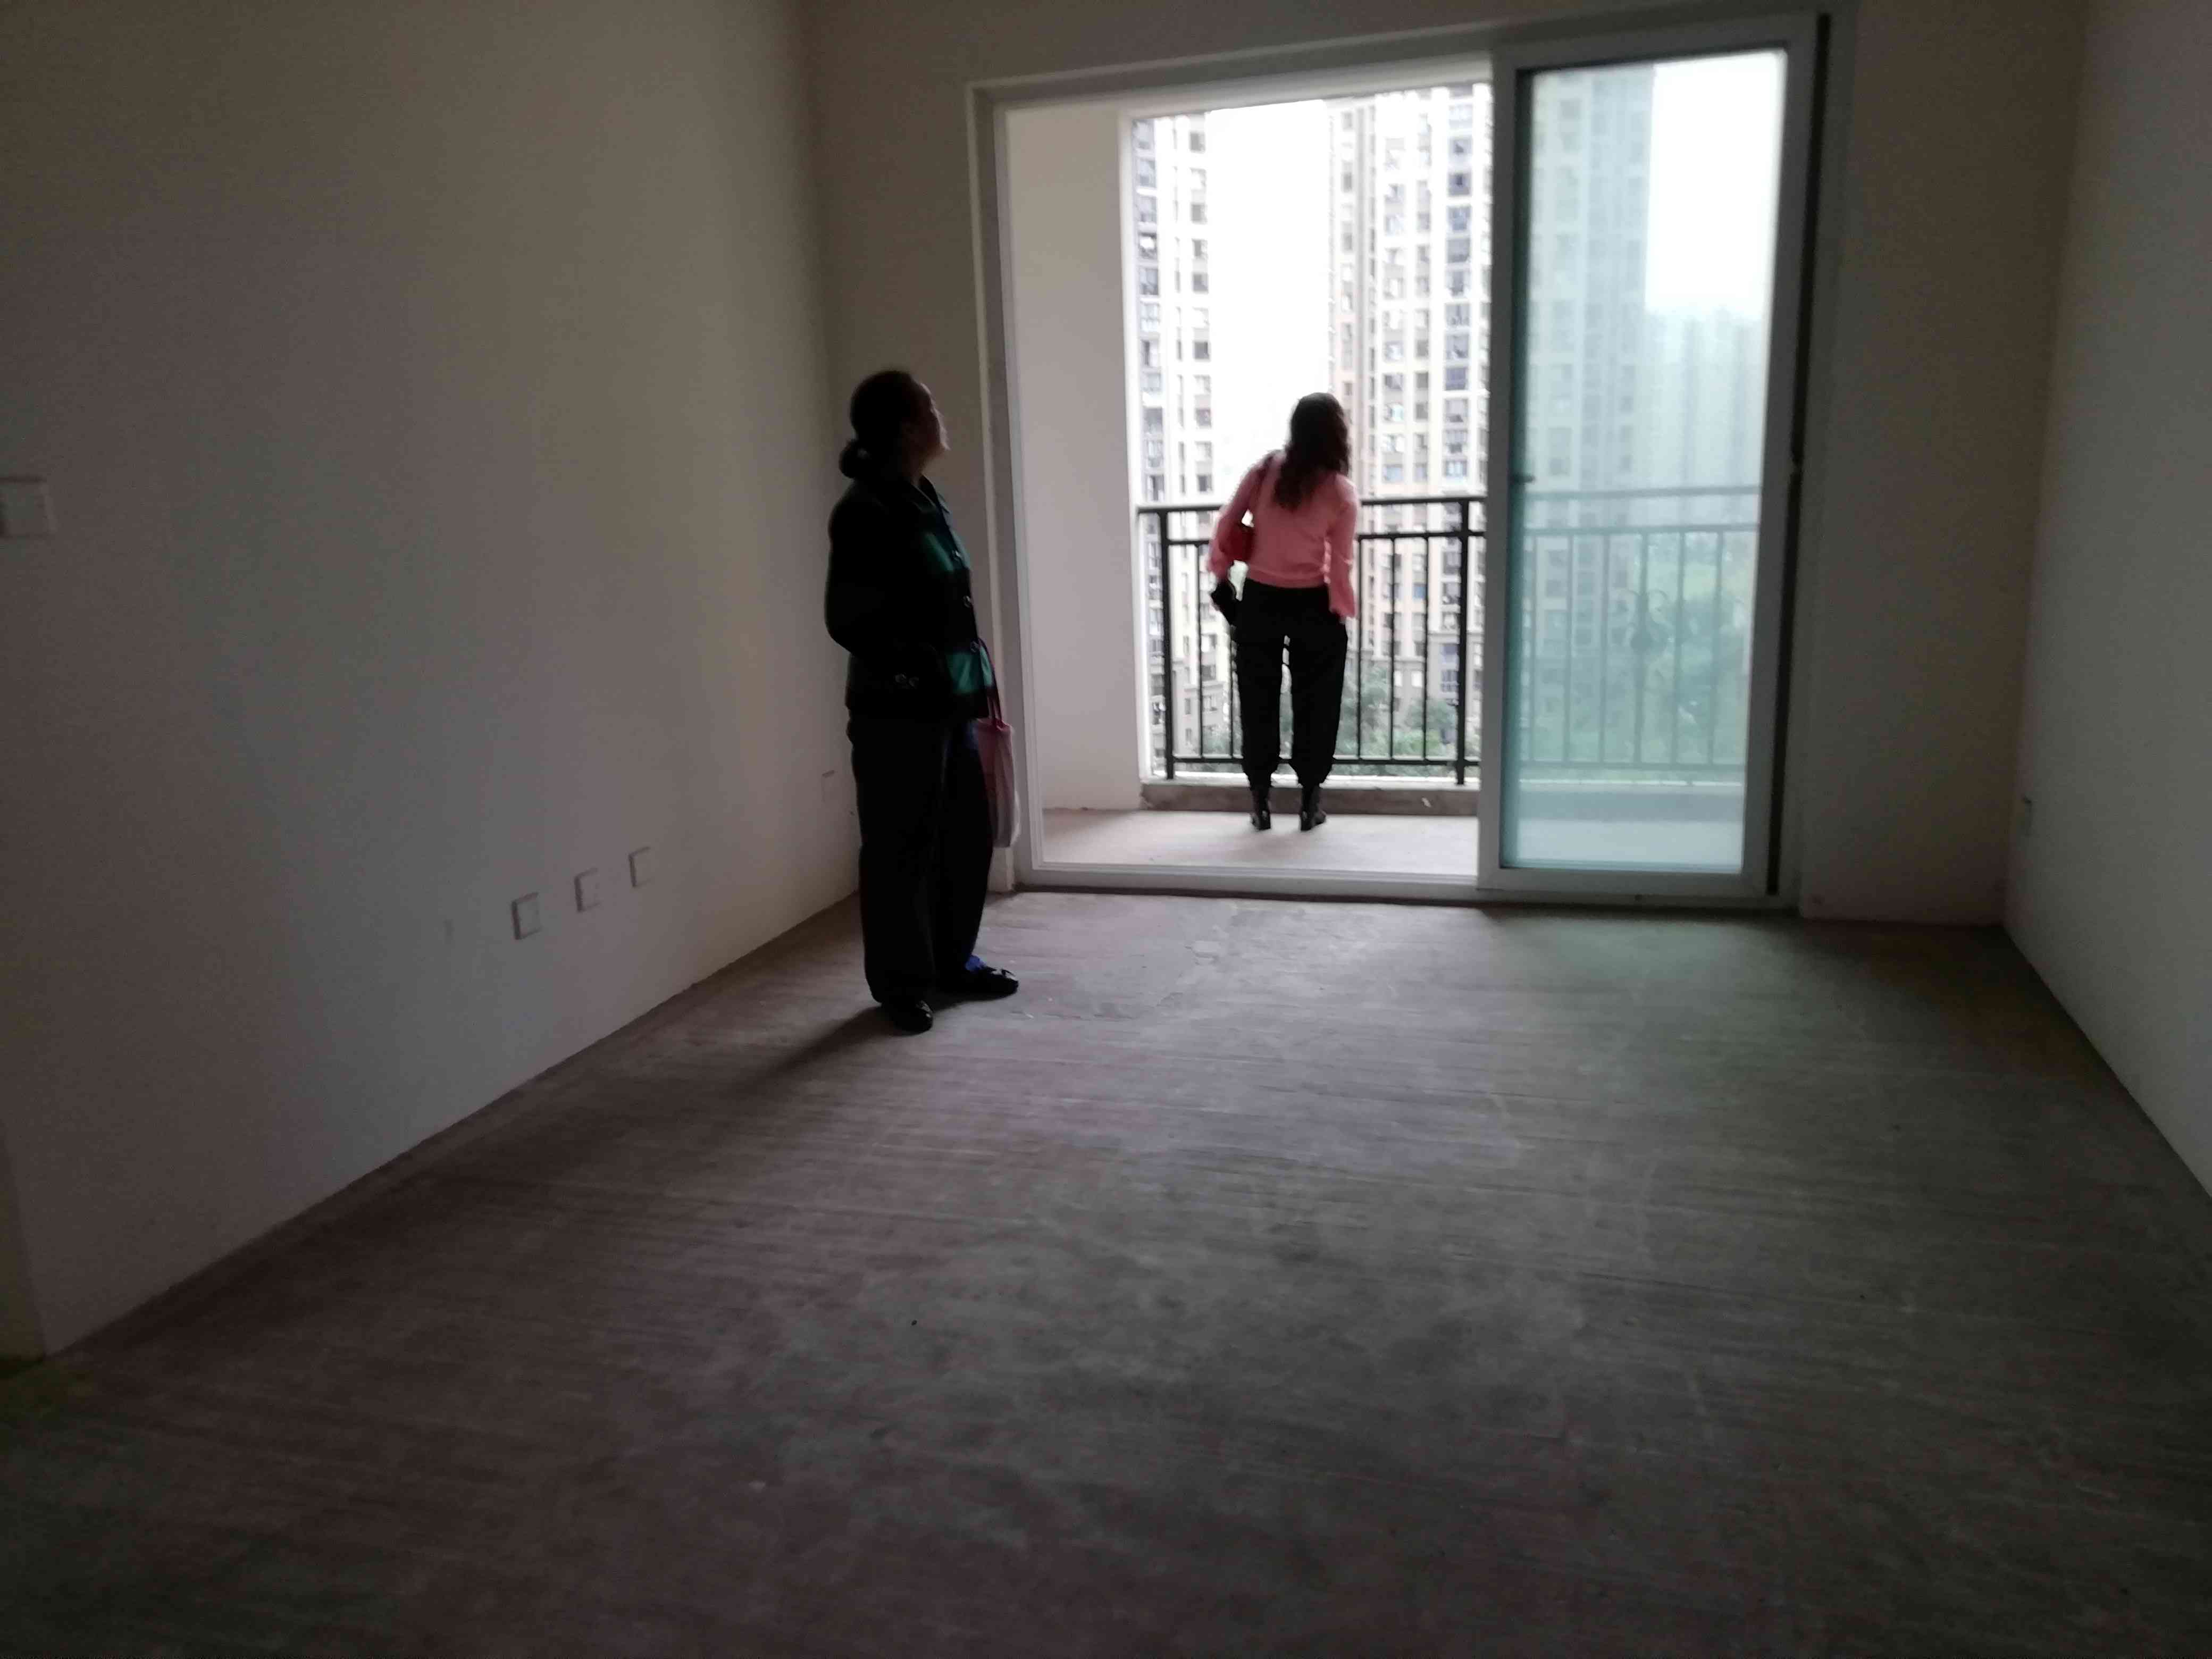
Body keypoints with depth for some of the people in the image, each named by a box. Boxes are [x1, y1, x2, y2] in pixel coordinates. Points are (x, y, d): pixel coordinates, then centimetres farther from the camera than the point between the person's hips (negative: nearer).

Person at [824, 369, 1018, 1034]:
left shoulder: (923, 497, 11)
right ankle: (901, 983, 17)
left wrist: (977, 678, 15)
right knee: (902, 846, 2)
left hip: (949, 699, 9)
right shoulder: (865, 511, -14)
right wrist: (910, 673, -17)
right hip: (897, 708, -8)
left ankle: (952, 960, 30)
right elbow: (847, 619, -15)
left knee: (967, 832, 14)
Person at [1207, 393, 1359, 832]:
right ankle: (1309, 801, 16)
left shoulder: (1266, 469, -4)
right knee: (1313, 703, 11)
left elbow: (1226, 527, -4)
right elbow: (1340, 566, -8)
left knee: (1259, 701, 11)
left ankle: (1261, 801, 17)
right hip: (1311, 605, -2)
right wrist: (1343, 614, 4)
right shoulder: (1342, 494, -11)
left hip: (1259, 600, 2)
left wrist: (1221, 581, 7)